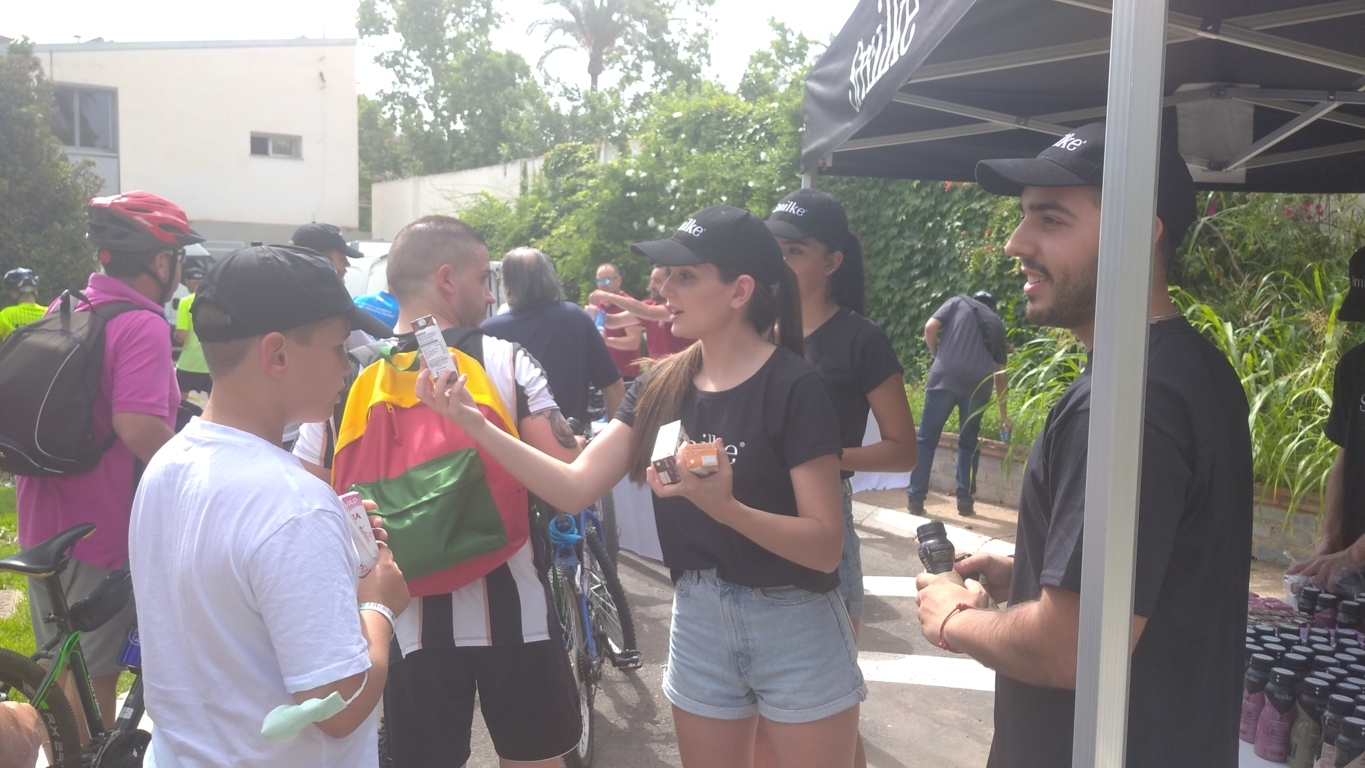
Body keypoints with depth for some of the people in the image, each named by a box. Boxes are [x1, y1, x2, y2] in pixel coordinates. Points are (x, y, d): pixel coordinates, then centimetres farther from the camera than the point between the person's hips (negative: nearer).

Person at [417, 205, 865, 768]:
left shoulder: (795, 387, -15)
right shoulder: (661, 386, 1)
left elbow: (826, 546, -18)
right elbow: (575, 488, -6)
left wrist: (725, 507, -34)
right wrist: (474, 422, -16)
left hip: (796, 632, -5)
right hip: (697, 623, 5)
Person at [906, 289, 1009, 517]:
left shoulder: (958, 302, 21)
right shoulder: (997, 323, 27)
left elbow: (930, 327, 4)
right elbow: (1000, 372, 28)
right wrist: (1003, 413, 33)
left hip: (945, 378, -2)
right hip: (978, 385, 2)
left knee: (927, 440, 5)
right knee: (969, 444, 16)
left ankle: (915, 499, 3)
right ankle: (965, 502, 15)